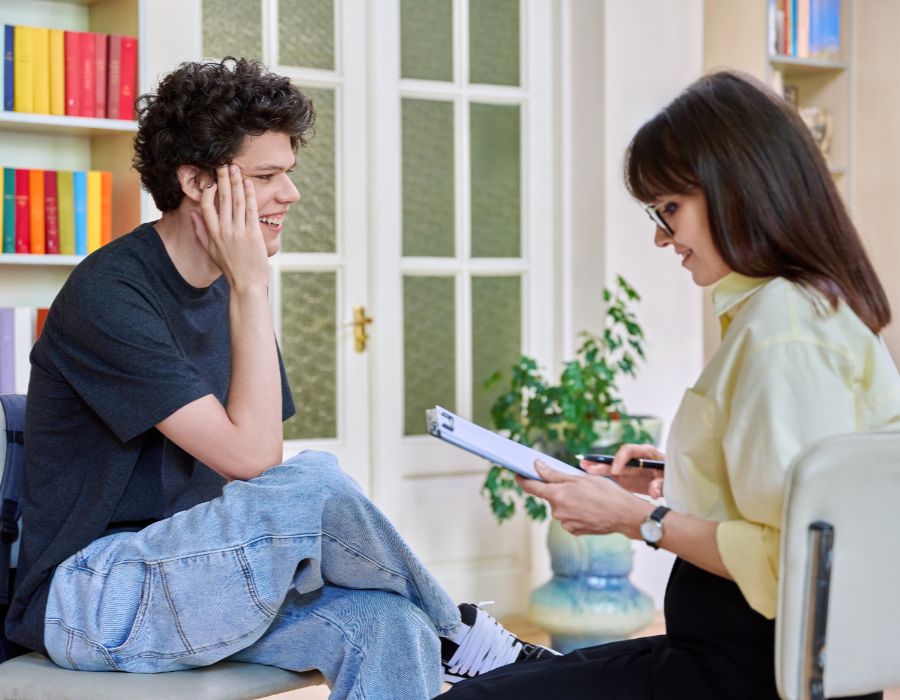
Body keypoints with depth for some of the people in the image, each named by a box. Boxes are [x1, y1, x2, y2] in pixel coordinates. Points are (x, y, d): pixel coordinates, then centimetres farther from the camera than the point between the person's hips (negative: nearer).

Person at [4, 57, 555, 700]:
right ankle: (459, 635, -5)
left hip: (195, 570, 7)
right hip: (89, 597, -7)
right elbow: (250, 456, -24)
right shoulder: (108, 298, -18)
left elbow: (252, 462, 5)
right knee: (314, 481, -28)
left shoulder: (231, 289, 8)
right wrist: (250, 288, -20)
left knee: (385, 621, -22)